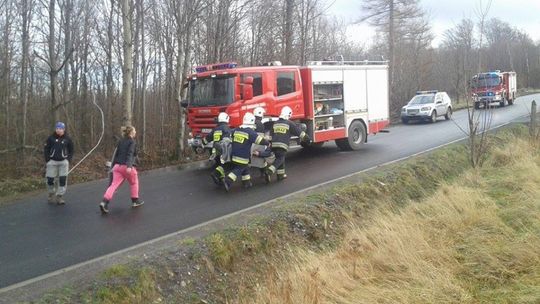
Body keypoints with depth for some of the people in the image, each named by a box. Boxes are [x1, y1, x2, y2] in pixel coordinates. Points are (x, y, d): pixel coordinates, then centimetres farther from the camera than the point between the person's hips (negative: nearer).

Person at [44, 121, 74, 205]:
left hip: (63, 161, 0)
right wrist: (47, 160, -2)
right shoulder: (51, 138, -1)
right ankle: (51, 194, 27)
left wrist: (68, 160, -1)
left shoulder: (67, 139, 1)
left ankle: (59, 196, 3)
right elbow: (46, 149, 5)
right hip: (52, 161, 0)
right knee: (50, 179, 4)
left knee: (63, 179, -6)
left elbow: (71, 150, 10)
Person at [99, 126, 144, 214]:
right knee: (134, 183, 18)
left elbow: (116, 154, 18)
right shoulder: (132, 142, -4)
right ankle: (135, 201, 26)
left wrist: (113, 165, 25)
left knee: (114, 185, -2)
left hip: (117, 166, 6)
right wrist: (129, 166, -28)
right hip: (127, 166, -5)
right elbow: (130, 154, -18)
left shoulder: (121, 141, 16)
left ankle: (104, 202, -18)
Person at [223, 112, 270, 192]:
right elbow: (261, 140, -11)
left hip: (234, 154, 7)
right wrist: (268, 143, 6)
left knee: (245, 168, 21)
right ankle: (228, 181, -14)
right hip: (242, 156, -7)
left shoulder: (236, 130, 6)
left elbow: (230, 138, 18)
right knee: (238, 170, -1)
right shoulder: (251, 132, -13)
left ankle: (247, 182, 27)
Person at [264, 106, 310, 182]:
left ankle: (281, 175, 23)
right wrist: (306, 137, 19)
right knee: (279, 160, -5)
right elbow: (299, 132, 6)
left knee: (280, 159, 19)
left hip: (274, 145, 6)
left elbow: (270, 135, 17)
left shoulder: (275, 123, 15)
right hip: (283, 145, -6)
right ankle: (269, 172, -23)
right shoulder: (290, 123, 0)